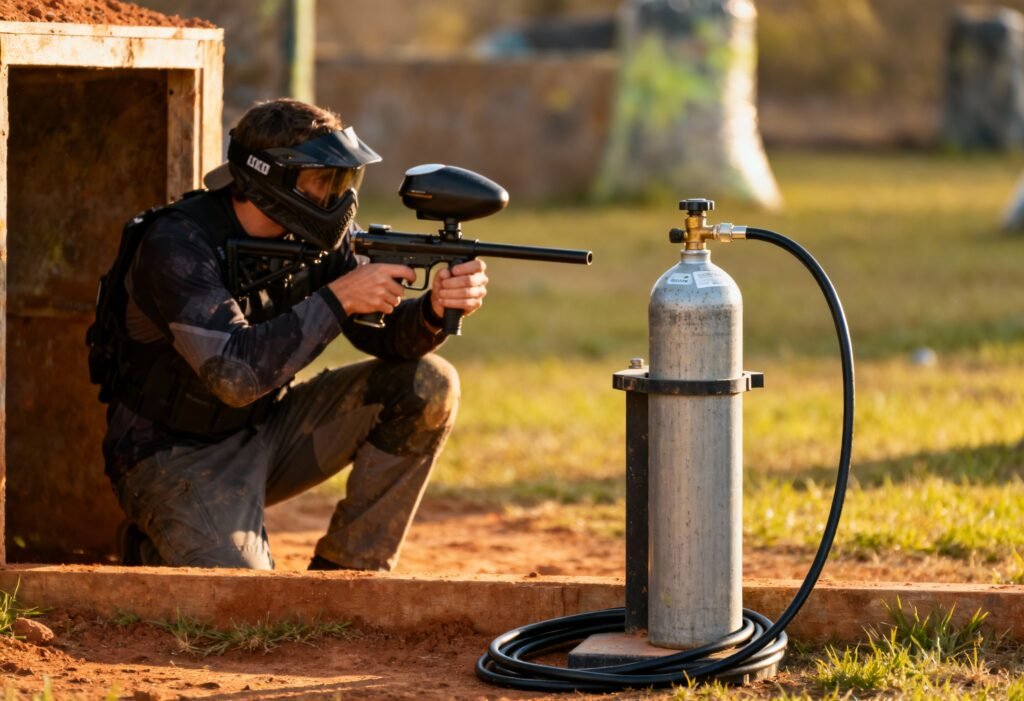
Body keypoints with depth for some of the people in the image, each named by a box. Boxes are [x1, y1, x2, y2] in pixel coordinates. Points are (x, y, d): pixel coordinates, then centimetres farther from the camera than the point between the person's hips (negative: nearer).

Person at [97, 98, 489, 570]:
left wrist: (436, 308, -27)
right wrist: (339, 298, -33)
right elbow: (235, 374, -36)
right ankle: (160, 551, 7)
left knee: (426, 386, -7)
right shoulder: (177, 246, -26)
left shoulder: (310, 236, -4)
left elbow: (384, 336, -4)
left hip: (264, 433, 7)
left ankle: (346, 574, 0)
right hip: (176, 459, -7)